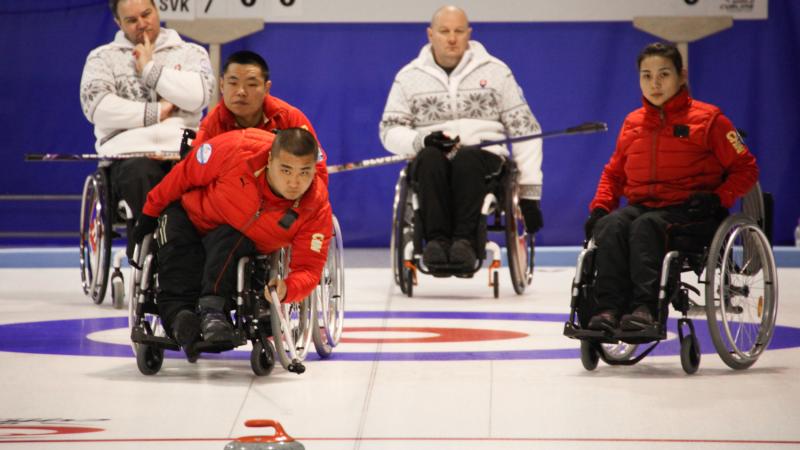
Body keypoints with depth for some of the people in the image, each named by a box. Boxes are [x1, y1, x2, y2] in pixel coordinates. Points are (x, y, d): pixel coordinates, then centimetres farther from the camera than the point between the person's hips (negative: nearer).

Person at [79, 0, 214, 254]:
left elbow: (199, 95, -1)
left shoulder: (191, 53, 21)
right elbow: (96, 106, 1)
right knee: (140, 175, -38)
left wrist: (150, 69, 4)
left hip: (183, 147, 1)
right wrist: (155, 113, 1)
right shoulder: (103, 57, 20)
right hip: (130, 150, -1)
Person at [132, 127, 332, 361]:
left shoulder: (317, 207, -29)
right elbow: (186, 172, -15)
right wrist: (151, 210, -3)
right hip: (190, 216, 1)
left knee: (227, 239, -34)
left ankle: (212, 308, -44)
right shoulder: (238, 149, -34)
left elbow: (308, 267, -27)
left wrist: (287, 289, -50)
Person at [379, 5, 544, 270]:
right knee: (431, 158, -36)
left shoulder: (495, 71, 9)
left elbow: (524, 128, 8)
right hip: (430, 163, 1)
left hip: (484, 159, -1)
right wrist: (422, 140, -16)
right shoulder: (409, 76, 11)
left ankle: (466, 241, -44)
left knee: (466, 160, -37)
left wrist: (529, 191, 1)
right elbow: (390, 131, 7)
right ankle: (436, 240, -42)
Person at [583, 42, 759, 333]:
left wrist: (717, 198, -12)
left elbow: (745, 169, 4)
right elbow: (614, 172, 27)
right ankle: (608, 308, -43)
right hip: (640, 206, 4)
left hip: (688, 212, -4)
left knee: (646, 226, -36)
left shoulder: (707, 119, 3)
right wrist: (599, 207, 8)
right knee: (610, 226, -30)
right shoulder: (632, 123, 17)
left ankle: (645, 308, -50)